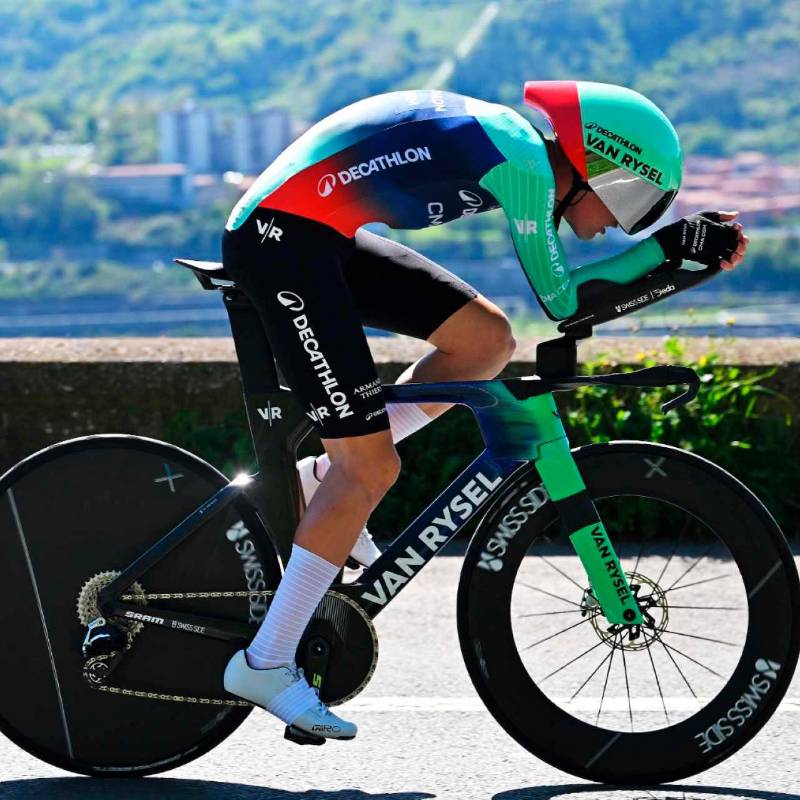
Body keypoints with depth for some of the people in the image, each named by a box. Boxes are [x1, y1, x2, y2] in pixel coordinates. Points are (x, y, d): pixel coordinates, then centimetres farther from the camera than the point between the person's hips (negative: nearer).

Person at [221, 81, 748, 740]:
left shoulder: (517, 145, 13)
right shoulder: (526, 162, -15)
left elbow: (554, 286, 21)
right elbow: (560, 299, -7)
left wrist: (677, 245, 13)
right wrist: (672, 246, 0)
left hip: (321, 236, 10)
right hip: (281, 242, -10)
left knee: (486, 338, 10)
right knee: (373, 468, -8)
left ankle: (325, 480, 13)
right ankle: (265, 664, -3)